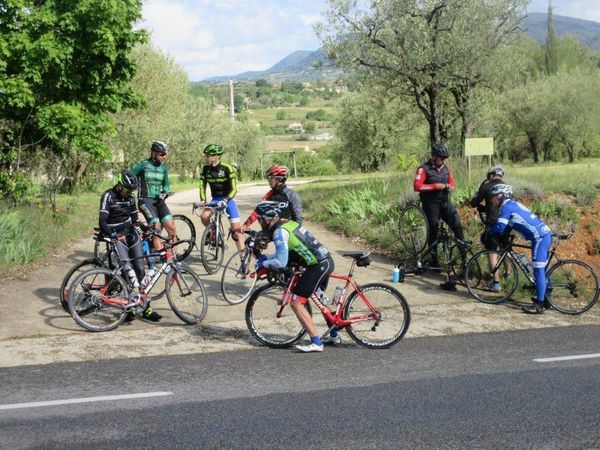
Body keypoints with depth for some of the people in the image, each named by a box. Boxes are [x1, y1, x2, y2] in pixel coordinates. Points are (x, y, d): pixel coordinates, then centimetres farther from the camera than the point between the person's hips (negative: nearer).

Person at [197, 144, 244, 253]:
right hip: (215, 199, 4)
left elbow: (234, 189, -19)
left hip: (228, 199, -4)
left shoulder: (227, 168, -18)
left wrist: (225, 200, -33)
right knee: (204, 216, -25)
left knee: (236, 229, -10)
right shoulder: (205, 169, -5)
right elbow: (202, 186, -2)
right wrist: (203, 200, -18)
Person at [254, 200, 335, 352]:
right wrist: (267, 258, 16)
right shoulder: (289, 223, 15)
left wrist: (264, 263, -3)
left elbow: (281, 262, -19)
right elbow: (284, 254, 24)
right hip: (326, 261, 10)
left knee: (296, 303, -7)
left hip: (317, 266, -10)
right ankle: (334, 335, 40)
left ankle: (316, 343, -8)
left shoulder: (280, 231, -15)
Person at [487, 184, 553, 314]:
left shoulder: (506, 206, -7)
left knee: (538, 271, -11)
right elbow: (507, 227, 25)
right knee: (542, 270, 17)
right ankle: (545, 299, 25)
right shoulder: (513, 204, 21)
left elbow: (500, 227, -13)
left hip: (539, 237, -10)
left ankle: (539, 305, -13)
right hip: (545, 234, 10)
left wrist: (488, 230, 4)